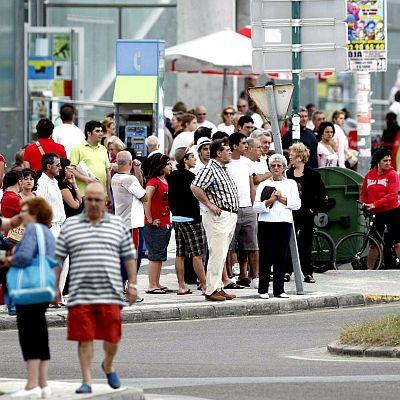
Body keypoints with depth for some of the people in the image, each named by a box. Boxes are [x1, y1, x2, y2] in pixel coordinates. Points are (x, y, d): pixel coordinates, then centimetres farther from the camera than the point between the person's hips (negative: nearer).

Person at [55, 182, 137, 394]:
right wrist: (55, 287, 6)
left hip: (110, 294, 1)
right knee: (84, 338, -2)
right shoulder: (70, 226, 9)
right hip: (80, 294, -1)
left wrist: (132, 284, 7)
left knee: (112, 337, 3)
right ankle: (86, 380, 4)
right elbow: (58, 258, 11)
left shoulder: (117, 225, 11)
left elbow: (129, 257, 14)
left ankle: (108, 366, 31)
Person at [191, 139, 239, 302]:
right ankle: (211, 291, -9)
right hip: (218, 216, -10)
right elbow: (195, 187, -23)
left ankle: (218, 288, 17)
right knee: (217, 254, -10)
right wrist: (210, 204, -19)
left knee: (221, 255, 12)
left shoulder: (223, 169, 20)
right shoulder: (210, 169, -10)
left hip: (230, 216, 10)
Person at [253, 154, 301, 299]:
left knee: (281, 257, 0)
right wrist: (270, 201, -11)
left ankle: (279, 289, 5)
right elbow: (256, 206, 2)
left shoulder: (291, 183, 16)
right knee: (266, 256, -4)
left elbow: (297, 204, 5)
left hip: (284, 223, 1)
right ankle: (263, 290, 0)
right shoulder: (263, 184, 12)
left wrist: (283, 199, -5)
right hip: (266, 223, -1)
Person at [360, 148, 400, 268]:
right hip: (377, 214, 4)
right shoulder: (369, 175, 5)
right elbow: (364, 194, 16)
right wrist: (366, 206, -2)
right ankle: (369, 269, 15)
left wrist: (375, 204, -24)